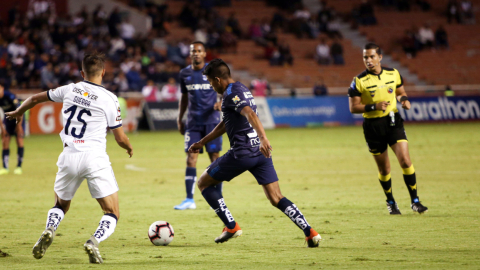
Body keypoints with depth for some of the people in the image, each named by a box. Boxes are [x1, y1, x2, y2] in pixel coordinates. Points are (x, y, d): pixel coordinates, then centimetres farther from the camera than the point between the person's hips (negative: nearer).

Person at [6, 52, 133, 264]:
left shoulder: (69, 90, 8)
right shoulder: (109, 99, -3)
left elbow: (36, 98, 23)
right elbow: (120, 138, 2)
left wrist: (19, 112, 43)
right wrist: (129, 148, 25)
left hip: (69, 157, 4)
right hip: (95, 157, -3)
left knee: (60, 205, 25)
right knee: (112, 214, 3)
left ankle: (49, 230, -6)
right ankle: (94, 242, -26)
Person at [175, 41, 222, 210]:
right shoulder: (184, 74, 9)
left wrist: (221, 103, -21)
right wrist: (179, 119, 16)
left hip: (211, 121, -3)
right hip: (193, 122, 3)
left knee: (214, 157, -1)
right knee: (191, 160, -3)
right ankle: (189, 200, -1)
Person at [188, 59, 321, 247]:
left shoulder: (231, 93, -9)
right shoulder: (242, 90, 21)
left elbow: (250, 114, -28)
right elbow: (225, 124, 32)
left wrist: (264, 139, -43)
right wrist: (202, 142, 37)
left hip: (242, 153, -9)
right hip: (261, 152, 9)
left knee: (204, 183, 10)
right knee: (276, 199, 5)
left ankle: (231, 227, 4)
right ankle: (310, 233, -11)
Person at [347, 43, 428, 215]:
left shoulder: (393, 74, 2)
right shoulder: (359, 81, -8)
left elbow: (400, 92, 18)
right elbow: (353, 107, -8)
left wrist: (403, 99, -5)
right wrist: (374, 106, -21)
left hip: (393, 121, 2)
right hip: (372, 126, -2)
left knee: (405, 160, -11)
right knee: (384, 169, 7)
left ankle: (415, 201, -2)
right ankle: (390, 202, 27)